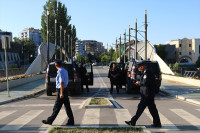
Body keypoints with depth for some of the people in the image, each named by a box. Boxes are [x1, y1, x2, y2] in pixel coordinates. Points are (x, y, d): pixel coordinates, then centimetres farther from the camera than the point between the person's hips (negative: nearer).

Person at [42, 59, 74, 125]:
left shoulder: (60, 71, -15)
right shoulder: (65, 71, 13)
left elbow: (62, 82, -21)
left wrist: (61, 93, -22)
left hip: (61, 90, -9)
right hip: (65, 89, 9)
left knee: (57, 107, -1)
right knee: (67, 106, 9)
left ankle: (50, 120, 9)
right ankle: (71, 121, 11)